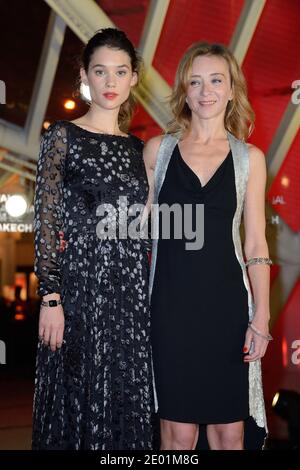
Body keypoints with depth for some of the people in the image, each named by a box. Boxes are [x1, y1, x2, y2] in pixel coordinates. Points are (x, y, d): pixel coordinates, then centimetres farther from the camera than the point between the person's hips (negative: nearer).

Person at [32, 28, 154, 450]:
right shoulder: (63, 136, -1)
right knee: (78, 400, 3)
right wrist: (51, 298, -13)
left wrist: (149, 293, 10)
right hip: (79, 288, -4)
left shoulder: (137, 148, 12)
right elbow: (46, 223, -6)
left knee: (127, 401, 9)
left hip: (133, 291, 5)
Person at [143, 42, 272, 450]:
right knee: (179, 431, 5)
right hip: (171, 304, 0)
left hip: (227, 303, 1)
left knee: (229, 429, 8)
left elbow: (255, 244, 3)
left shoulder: (250, 158, 4)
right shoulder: (158, 149, 4)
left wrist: (261, 318, -1)